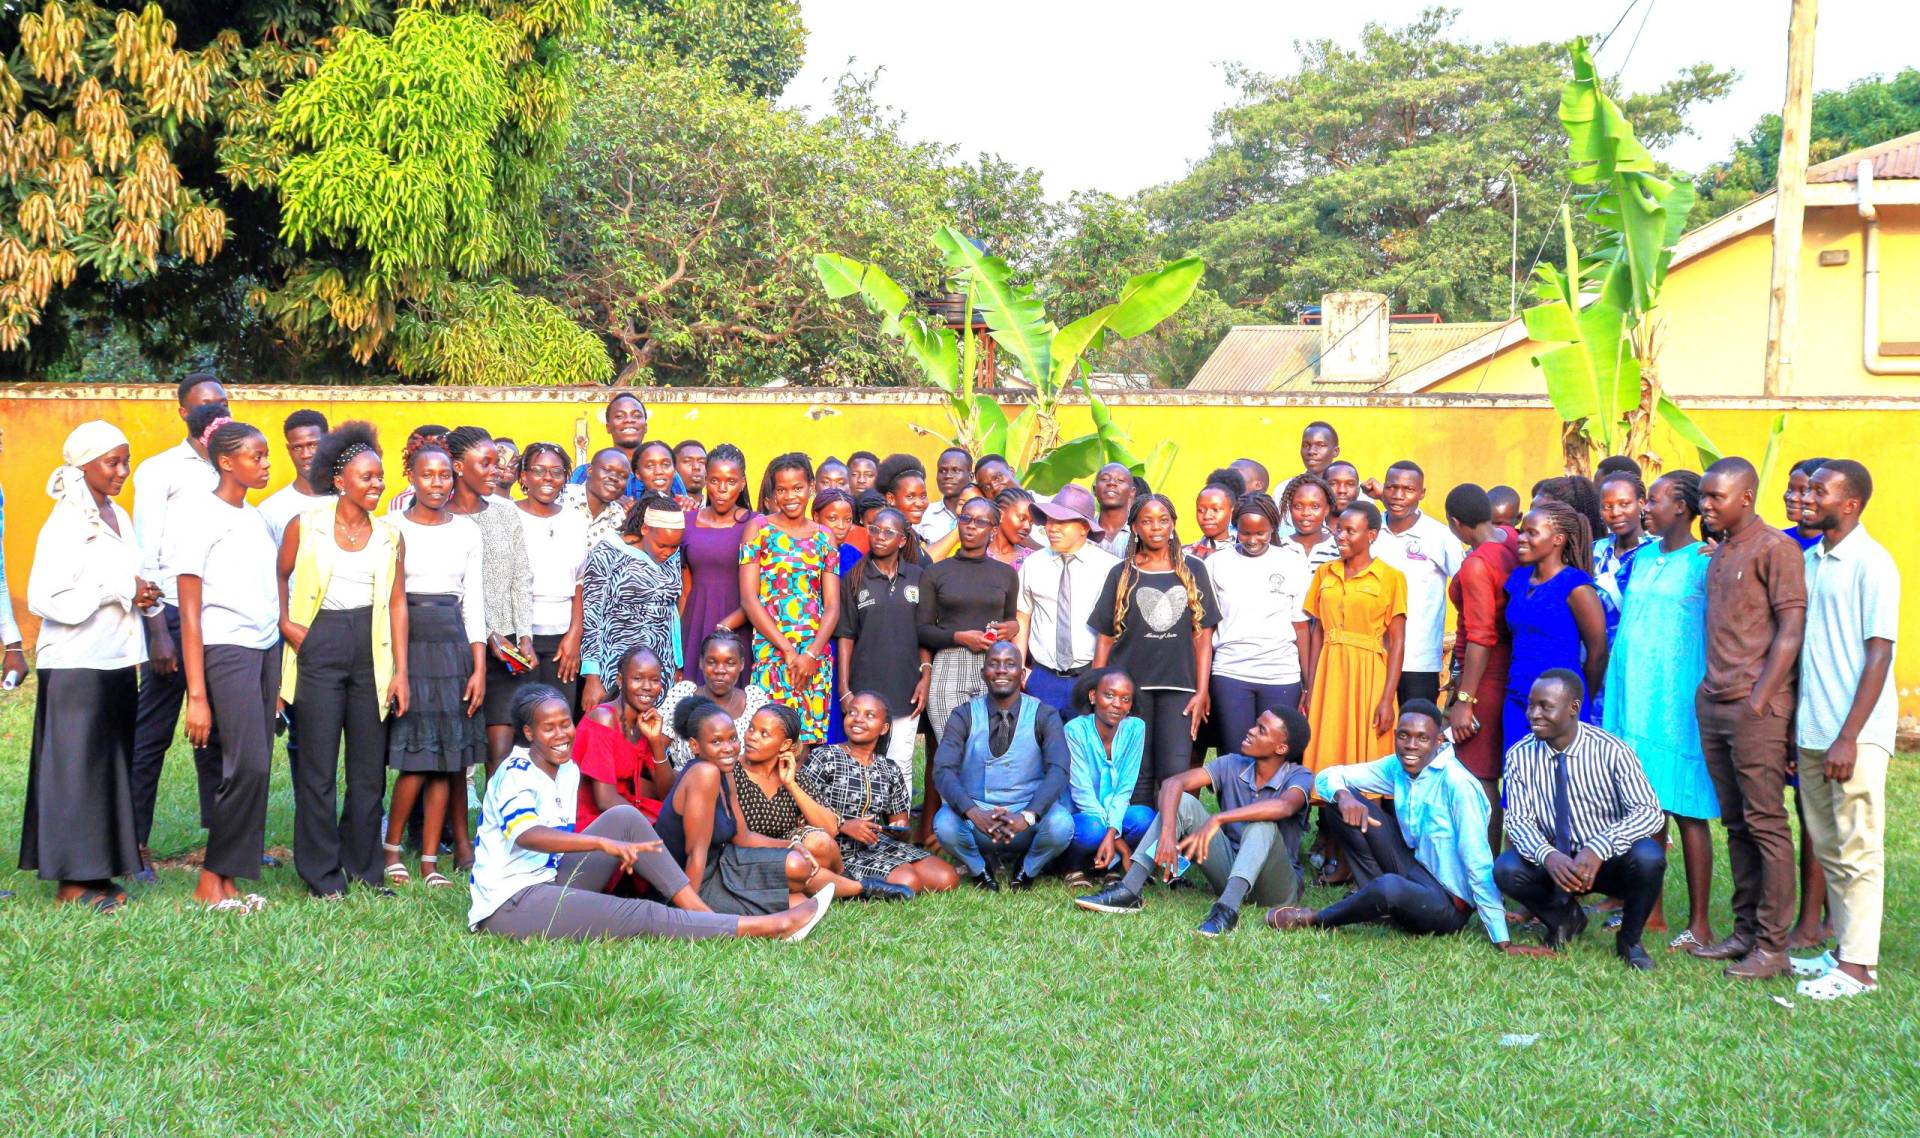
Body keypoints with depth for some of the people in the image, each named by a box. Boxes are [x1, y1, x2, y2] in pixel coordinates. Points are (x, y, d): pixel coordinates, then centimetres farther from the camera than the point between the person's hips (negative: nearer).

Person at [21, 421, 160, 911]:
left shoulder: (118, 517, 13)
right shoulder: (66, 525, -11)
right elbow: (45, 598, -18)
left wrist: (142, 596, 2)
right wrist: (119, 591, -17)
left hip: (116, 659, 8)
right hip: (75, 664, -8)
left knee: (111, 767, 9)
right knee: (76, 767, -3)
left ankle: (97, 872, 16)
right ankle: (72, 880, 3)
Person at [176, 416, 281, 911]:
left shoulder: (256, 518, 15)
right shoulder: (202, 517, -6)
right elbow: (190, 614, -9)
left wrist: (276, 678, 8)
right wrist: (197, 696, -14)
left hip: (264, 650, 7)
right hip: (225, 651, -7)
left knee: (255, 768, 3)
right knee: (248, 766, -12)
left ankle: (228, 878, 9)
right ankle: (211, 883, 0)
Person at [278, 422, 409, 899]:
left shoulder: (388, 534, 8)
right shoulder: (306, 525, 0)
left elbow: (397, 604, 6)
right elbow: (279, 576, 9)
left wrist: (401, 671, 2)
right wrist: (287, 626, -5)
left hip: (370, 649, 3)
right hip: (318, 645, -3)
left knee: (370, 765, 6)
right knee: (318, 765, 0)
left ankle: (364, 868, 17)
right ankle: (322, 873, 9)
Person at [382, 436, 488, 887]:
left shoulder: (468, 532, 10)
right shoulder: (392, 528, 1)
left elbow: (474, 601, 9)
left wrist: (479, 667, 2)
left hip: (453, 645, 3)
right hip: (407, 642, -3)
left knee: (446, 757, 1)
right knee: (415, 756, -8)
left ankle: (430, 860, 8)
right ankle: (390, 848, 11)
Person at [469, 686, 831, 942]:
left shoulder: (568, 771, 11)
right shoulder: (516, 775, -17)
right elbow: (525, 834, -37)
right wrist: (604, 843, -49)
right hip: (510, 905, -8)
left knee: (624, 818, -7)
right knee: (640, 915, -21)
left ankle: (702, 913, -14)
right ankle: (769, 927, -23)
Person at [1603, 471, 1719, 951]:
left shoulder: (1706, 563, -6)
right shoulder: (1642, 557, 15)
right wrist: (1614, 684, 16)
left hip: (1678, 704, -6)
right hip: (1632, 700, 6)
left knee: (1686, 811, -3)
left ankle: (1700, 923, 3)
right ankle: (1650, 910, 17)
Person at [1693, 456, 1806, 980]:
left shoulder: (1775, 548, -8)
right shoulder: (1719, 553, 16)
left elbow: (1792, 628, -13)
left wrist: (1759, 701, -16)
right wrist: (1710, 690, 13)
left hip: (1755, 708, -8)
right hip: (1713, 704, 8)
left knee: (1766, 824, -5)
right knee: (1736, 823, 12)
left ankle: (1773, 945, -1)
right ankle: (1745, 931, 19)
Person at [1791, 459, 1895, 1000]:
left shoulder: (1871, 564, -10)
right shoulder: (1808, 561, 11)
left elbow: (1878, 655, -14)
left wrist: (1848, 737, -18)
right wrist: (1794, 725, 12)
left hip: (1854, 736, -7)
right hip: (1811, 732, 7)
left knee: (1857, 852, -2)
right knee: (1828, 848, 13)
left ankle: (1858, 967, 2)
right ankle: (1844, 950, 22)